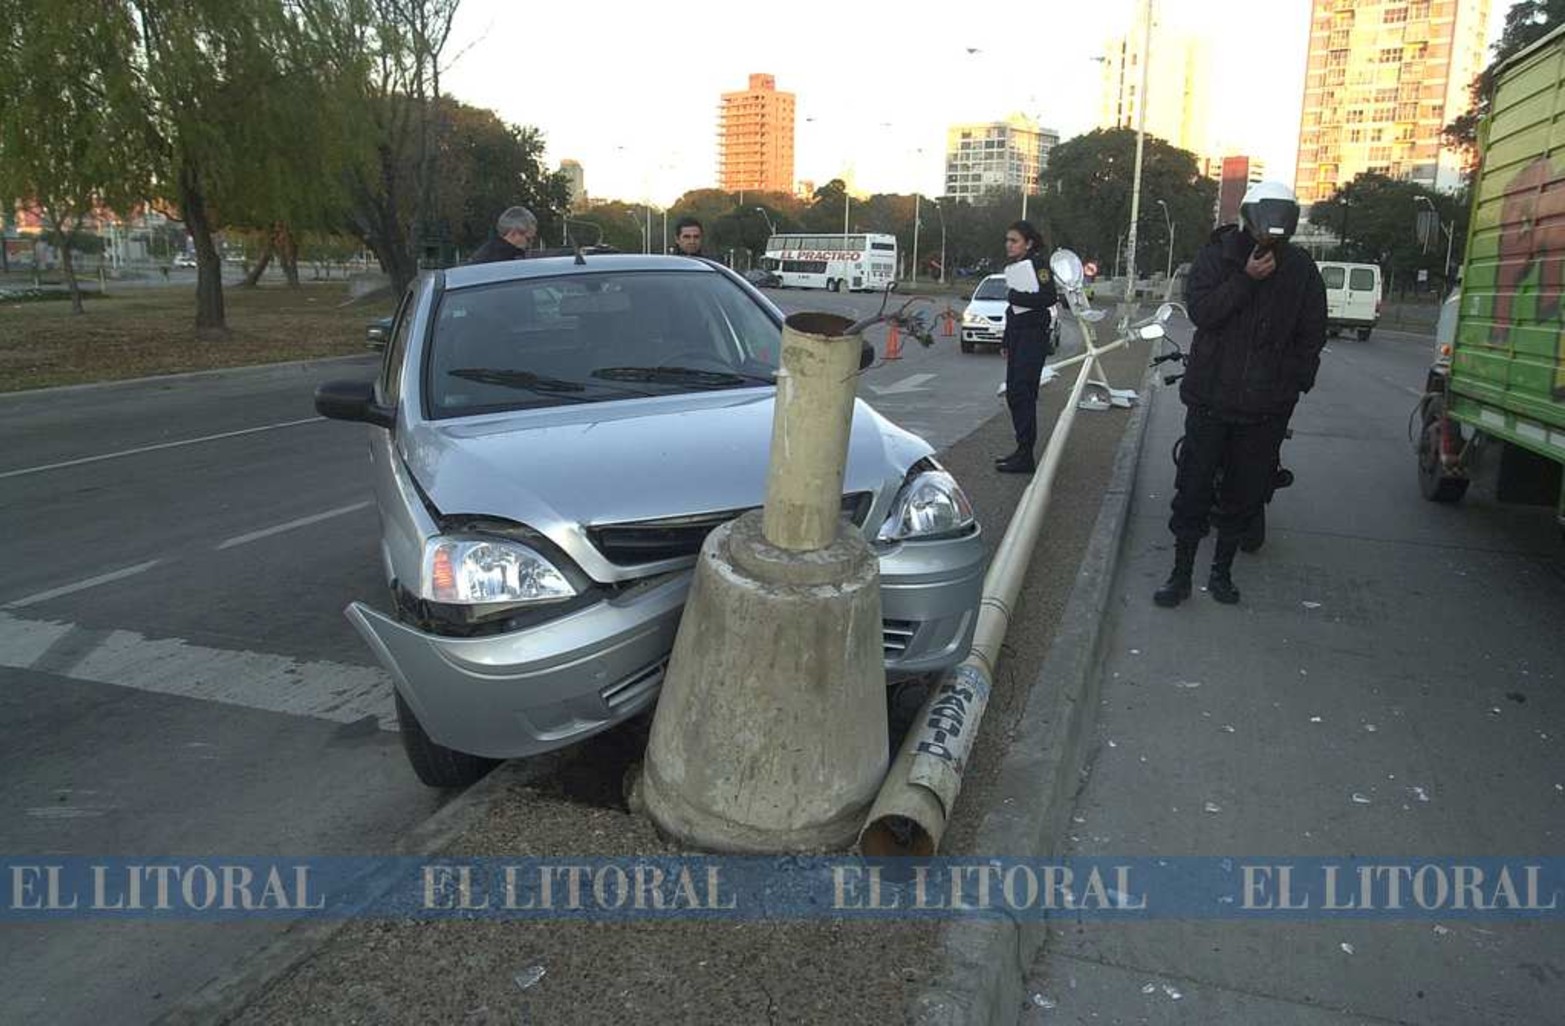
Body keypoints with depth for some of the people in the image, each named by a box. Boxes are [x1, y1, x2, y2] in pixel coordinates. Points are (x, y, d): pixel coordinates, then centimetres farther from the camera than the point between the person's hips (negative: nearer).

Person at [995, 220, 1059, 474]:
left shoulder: (1037, 264, -10)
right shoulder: (1012, 267, 16)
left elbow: (1048, 298, -22)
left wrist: (1015, 296, -17)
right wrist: (1006, 341, 19)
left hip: (1033, 337, -9)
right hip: (1017, 337, 9)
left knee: (1022, 394, -11)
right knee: (1013, 394, 10)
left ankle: (1025, 457, -8)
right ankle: (1022, 451, 18)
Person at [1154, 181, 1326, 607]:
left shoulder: (1301, 268, 4)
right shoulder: (1218, 256, -1)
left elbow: (1312, 333, 10)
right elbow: (1201, 311, -14)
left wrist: (1294, 384, 3)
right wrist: (1246, 279, -21)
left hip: (1267, 406, 2)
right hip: (1211, 395, -2)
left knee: (1245, 493, 10)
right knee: (1194, 488, 1)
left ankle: (1222, 571, 24)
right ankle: (1181, 574, 11)